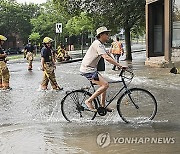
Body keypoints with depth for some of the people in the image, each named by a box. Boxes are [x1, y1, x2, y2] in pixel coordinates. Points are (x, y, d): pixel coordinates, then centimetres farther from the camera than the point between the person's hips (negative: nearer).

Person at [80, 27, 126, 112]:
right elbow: (106, 58, -28)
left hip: (91, 69, 10)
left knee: (104, 85, 13)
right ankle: (89, 101, -10)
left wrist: (117, 64, 10)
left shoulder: (101, 44, 14)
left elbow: (108, 55, 19)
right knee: (105, 85, -17)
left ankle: (103, 106, 21)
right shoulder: (97, 44, -18)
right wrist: (119, 65, -27)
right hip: (87, 70, -10)